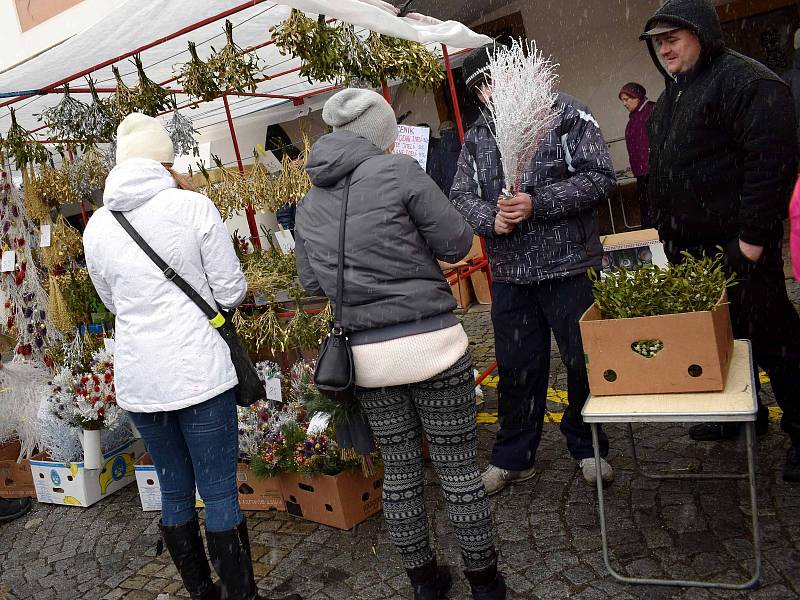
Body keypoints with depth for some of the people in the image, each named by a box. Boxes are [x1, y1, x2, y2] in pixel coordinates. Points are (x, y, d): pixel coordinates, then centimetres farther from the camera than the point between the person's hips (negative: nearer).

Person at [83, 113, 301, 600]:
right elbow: (232, 291, -5)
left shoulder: (96, 227, 5)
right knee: (220, 493, 4)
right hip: (198, 371, -4)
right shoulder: (192, 206, -9)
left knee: (175, 491, 17)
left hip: (137, 377, 5)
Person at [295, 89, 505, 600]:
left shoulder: (309, 205, 7)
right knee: (459, 469, 11)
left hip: (368, 353, 5)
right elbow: (457, 243, -6)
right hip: (432, 343, -4)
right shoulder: (399, 170, -9)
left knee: (399, 471, 18)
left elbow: (312, 282, 15)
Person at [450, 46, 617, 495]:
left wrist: (537, 203, -19)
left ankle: (587, 448, 31)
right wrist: (490, 219, -14)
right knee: (516, 369, 13)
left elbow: (601, 177, -10)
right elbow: (461, 196, 8)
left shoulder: (566, 114, -3)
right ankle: (513, 458, 29)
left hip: (570, 267, -3)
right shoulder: (477, 138, 10)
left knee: (585, 362, 8)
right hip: (509, 274, 4)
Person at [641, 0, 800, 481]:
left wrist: (753, 236, -21)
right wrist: (668, 234, 18)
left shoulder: (745, 81, -11)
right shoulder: (671, 97, 18)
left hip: (739, 246, -9)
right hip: (691, 246, 9)